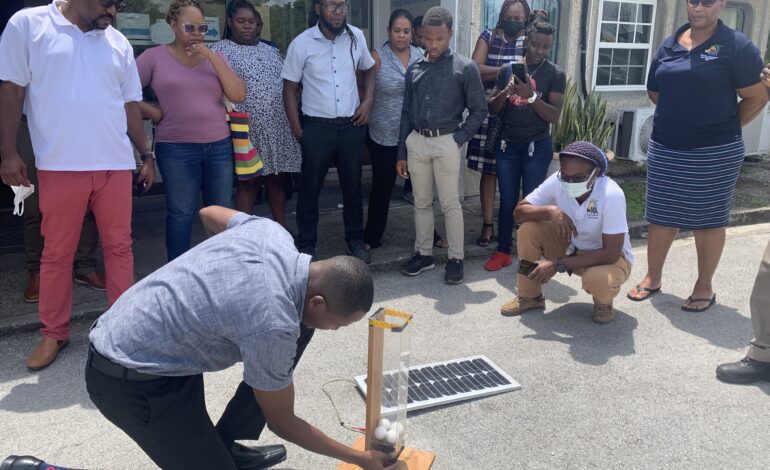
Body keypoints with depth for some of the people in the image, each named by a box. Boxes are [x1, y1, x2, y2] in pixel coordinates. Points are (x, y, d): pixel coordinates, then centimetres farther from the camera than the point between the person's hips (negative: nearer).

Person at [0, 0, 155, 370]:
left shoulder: (118, 43, 13)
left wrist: (146, 153, 14)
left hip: (116, 164, 3)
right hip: (60, 164, -3)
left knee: (119, 246, 7)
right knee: (57, 252, 6)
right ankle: (54, 333, 19)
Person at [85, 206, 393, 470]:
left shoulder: (270, 231, -10)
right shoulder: (272, 324, -31)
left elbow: (208, 213, 13)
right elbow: (282, 424, -14)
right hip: (130, 378, -9)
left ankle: (227, 445, 15)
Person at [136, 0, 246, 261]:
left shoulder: (214, 59, 10)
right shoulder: (155, 57, 1)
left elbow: (239, 95, -3)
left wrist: (212, 57, -7)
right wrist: (154, 112, -4)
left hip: (219, 146, 4)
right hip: (176, 149, -3)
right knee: (181, 214, 3)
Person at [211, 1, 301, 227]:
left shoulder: (271, 51, 17)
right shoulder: (220, 51, -1)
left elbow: (287, 84, 21)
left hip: (279, 128, 5)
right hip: (247, 130, -5)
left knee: (276, 179, 11)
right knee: (249, 182, -1)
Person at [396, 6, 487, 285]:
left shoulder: (465, 68, -3)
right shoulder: (414, 69, 8)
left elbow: (479, 110, 0)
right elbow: (406, 113, 11)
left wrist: (459, 139, -10)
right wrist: (401, 153, 9)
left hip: (446, 142, -4)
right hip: (416, 141, 4)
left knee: (450, 204, 1)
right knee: (421, 203, 12)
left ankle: (456, 259, 12)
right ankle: (423, 254, 24)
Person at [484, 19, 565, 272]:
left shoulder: (555, 75, -3)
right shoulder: (508, 70, 6)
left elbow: (554, 115, -11)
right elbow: (491, 107, 4)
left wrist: (530, 95, -23)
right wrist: (506, 92, -16)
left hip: (537, 147, -2)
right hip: (508, 145, 3)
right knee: (507, 201, 8)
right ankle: (503, 252, 17)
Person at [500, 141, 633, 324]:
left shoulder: (611, 194, -32)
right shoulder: (557, 181, -21)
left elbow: (611, 253, -30)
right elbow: (519, 212, -14)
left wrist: (558, 265, -33)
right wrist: (550, 211, -35)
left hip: (609, 257, -4)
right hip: (570, 247, 4)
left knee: (598, 280, -38)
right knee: (528, 229, -19)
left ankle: (603, 302, 2)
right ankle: (530, 296, 0)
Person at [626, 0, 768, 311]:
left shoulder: (736, 45, -7)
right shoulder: (668, 46, 8)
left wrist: (723, 127, 0)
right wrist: (682, 118, 10)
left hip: (714, 153, -4)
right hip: (665, 149, 5)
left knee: (708, 220, 6)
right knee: (661, 217, 11)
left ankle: (704, 287, 19)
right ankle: (653, 278, 26)